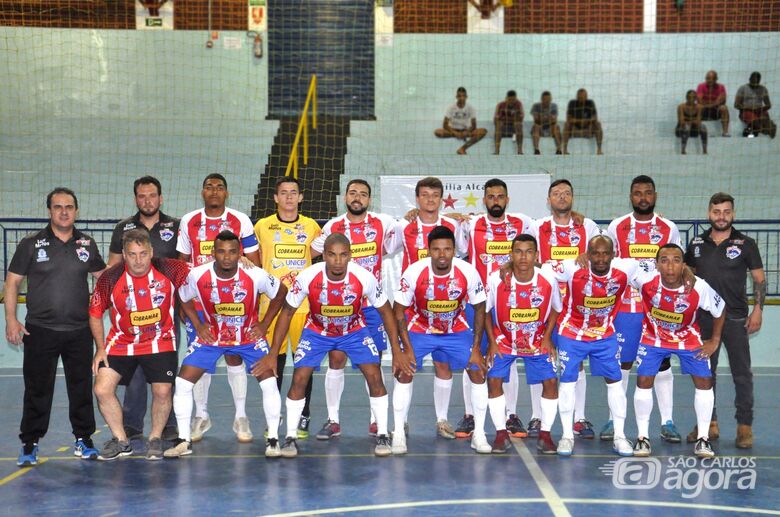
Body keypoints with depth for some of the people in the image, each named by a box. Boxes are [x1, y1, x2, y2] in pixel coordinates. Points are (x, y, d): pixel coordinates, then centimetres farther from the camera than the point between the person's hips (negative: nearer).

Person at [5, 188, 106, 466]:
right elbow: (12, 282, 1)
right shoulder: (31, 244, -1)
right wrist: (11, 319, -7)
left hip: (79, 331, 2)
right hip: (40, 329, -2)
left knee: (82, 388, 8)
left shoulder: (87, 244, 7)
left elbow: (103, 278, 18)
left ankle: (83, 439, 21)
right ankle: (29, 444, 12)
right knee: (37, 390, 2)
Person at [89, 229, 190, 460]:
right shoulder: (110, 278, -14)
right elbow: (95, 313, -1)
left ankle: (155, 439, 17)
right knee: (102, 390, -9)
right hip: (121, 342, 1)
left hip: (160, 342, -1)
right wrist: (100, 348, -4)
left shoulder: (169, 270, -16)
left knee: (162, 391, -10)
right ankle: (121, 441, 12)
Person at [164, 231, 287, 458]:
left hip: (249, 336, -1)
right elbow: (184, 299, 4)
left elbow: (280, 293, -3)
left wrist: (264, 324, -5)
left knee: (269, 382, -16)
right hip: (211, 336, 1)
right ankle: (184, 440, 7)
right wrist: (198, 325, -4)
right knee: (183, 382, -9)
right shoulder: (197, 275, -19)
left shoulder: (256, 276, -23)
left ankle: (273, 439, 2)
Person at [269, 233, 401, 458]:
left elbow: (385, 311, -12)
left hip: (355, 331, 0)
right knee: (299, 379, -12)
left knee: (374, 376, -13)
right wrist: (273, 353, -14)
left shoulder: (364, 278, -28)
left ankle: (382, 435, 2)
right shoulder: (307, 277, -28)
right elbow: (287, 312, -14)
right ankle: (291, 437, 4)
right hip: (317, 331, 0)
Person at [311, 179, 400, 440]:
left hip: (372, 303, 0)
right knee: (336, 358, -1)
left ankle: (377, 421, 12)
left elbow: (392, 248, 12)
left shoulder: (383, 223, 0)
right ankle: (333, 421, 6)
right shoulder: (333, 227, 3)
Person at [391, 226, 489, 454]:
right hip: (419, 329, -1)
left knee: (478, 372, -7)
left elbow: (479, 309, -9)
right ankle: (399, 434, -1)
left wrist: (476, 348, -10)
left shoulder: (468, 272, -24)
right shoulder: (414, 272, -26)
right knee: (404, 373, -14)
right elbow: (398, 310, -15)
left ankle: (479, 434, 6)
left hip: (457, 330, 1)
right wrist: (407, 348, -18)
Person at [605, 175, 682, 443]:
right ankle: (614, 420, 11)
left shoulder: (669, 229, 6)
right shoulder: (616, 227, 4)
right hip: (625, 307, 0)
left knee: (663, 363, 4)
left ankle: (667, 422, 10)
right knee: (621, 363, 2)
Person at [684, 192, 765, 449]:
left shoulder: (745, 244, 0)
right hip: (704, 319, 3)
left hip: (736, 319, -3)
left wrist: (758, 309, -8)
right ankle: (709, 423, 19)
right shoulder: (697, 243, 7)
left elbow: (759, 279, 2)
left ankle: (745, 426, 6)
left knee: (742, 374, 0)